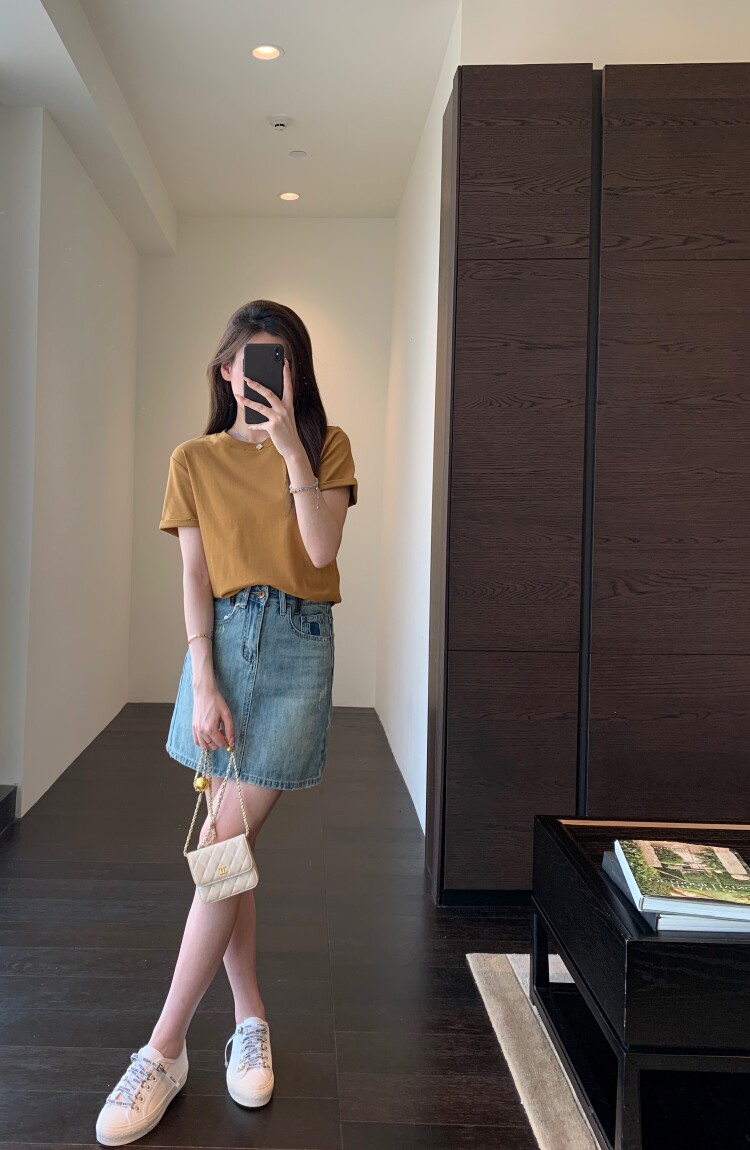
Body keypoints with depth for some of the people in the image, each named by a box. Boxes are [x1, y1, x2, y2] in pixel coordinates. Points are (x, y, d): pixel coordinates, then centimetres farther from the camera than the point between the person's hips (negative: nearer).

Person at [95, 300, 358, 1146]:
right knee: (227, 843, 6)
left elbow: (321, 550, -9)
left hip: (297, 646, -2)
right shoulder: (194, 461, 7)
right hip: (222, 642, 2)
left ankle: (163, 1053, 5)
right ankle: (251, 1020, 24)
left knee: (225, 845, -5)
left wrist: (290, 447, -13)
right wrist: (204, 686, -9)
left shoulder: (325, 447, 5)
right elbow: (194, 580, 0)